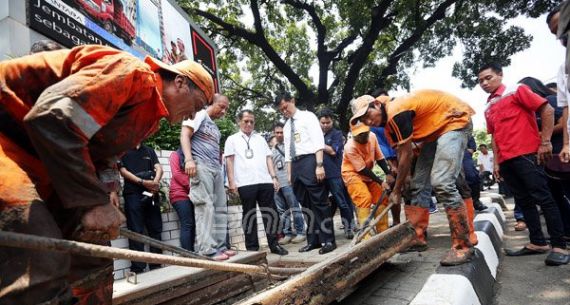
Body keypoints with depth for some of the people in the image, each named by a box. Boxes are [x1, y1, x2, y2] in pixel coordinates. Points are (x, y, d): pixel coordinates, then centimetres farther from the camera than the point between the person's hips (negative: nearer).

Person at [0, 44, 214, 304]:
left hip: (46, 165, 10)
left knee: (93, 258, 7)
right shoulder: (133, 73, -20)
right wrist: (93, 200, -26)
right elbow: (53, 119, -30)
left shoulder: (150, 116, 12)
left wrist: (107, 191, -5)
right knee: (44, 266, -22)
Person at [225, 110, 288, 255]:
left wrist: (274, 177, 6)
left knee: (271, 213, 4)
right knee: (249, 215, 3)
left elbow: (268, 158, 16)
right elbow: (229, 161, 3)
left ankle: (273, 244, 14)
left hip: (265, 181, 3)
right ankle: (252, 247, 12)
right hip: (245, 183, -3)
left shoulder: (260, 138, 21)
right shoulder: (232, 139, 11)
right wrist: (231, 181, -7)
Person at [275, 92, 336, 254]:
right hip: (295, 165, 7)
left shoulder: (307, 117, 1)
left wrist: (319, 165, -19)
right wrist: (290, 174, 14)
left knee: (319, 202, -6)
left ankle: (328, 240, 0)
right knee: (306, 205, 9)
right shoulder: (286, 127, 20)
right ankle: (313, 240, 16)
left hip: (309, 161, -7)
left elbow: (318, 141, -9)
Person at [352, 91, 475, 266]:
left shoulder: (397, 113, -27)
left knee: (442, 183, -22)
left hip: (455, 120, -10)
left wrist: (396, 190, -10)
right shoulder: (389, 122, 2)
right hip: (435, 131, 10)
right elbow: (401, 156, 5)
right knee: (418, 184, 7)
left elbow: (406, 155, -20)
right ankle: (416, 238, 16)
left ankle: (463, 246, -12)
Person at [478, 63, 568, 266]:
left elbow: (547, 110, -6)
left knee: (543, 198, -6)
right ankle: (537, 243, 14)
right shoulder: (488, 109, 18)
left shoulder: (516, 91, 0)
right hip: (506, 161, 7)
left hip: (526, 154, -7)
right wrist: (497, 163, 16)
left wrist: (545, 142, -12)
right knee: (524, 201, 8)